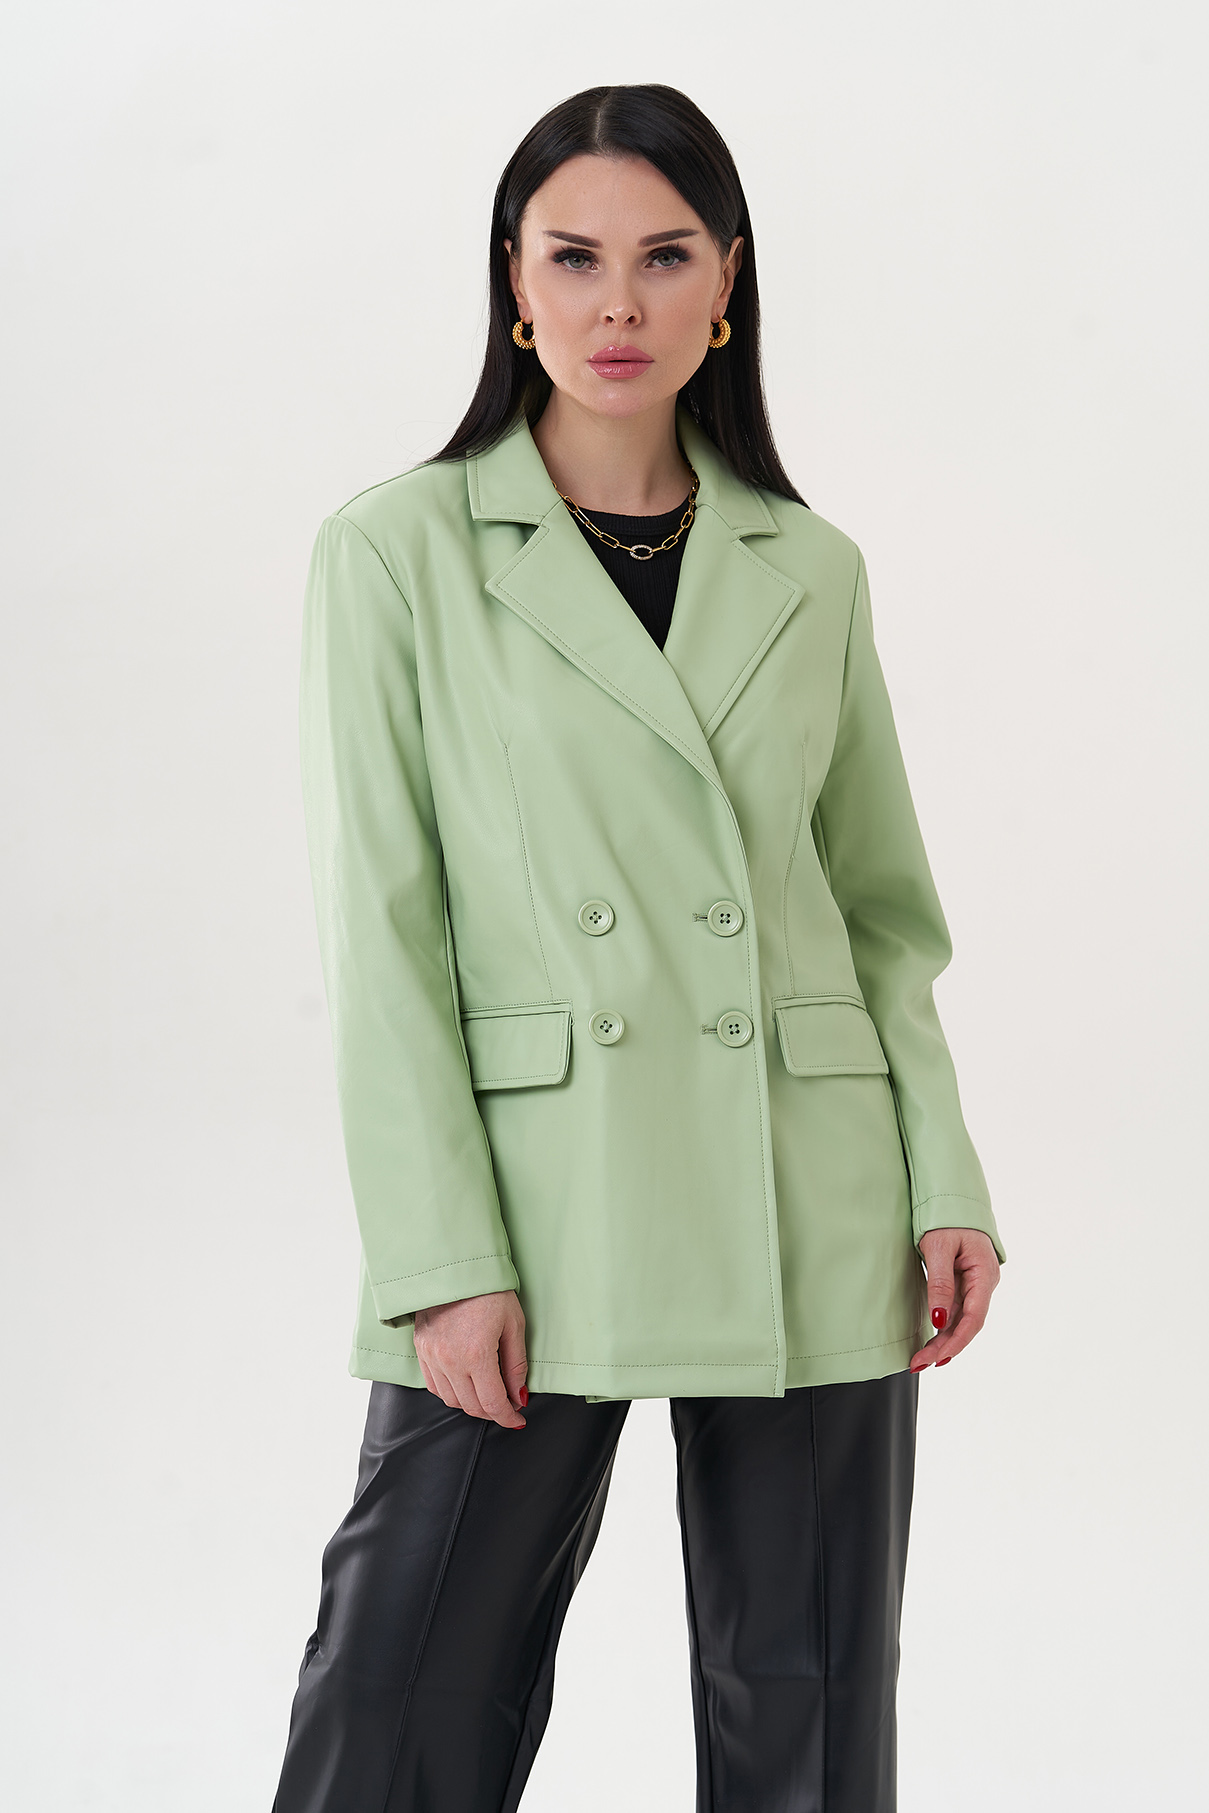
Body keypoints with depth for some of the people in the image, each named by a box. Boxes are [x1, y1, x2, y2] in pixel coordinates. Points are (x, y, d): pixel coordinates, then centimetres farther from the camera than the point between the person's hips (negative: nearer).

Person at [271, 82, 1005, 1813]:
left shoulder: (811, 570, 9)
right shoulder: (399, 550, 0)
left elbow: (885, 909, 13)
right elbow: (381, 929, -4)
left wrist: (946, 1185, 2)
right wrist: (446, 1262, -11)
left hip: (810, 1227, 3)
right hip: (534, 1213, -2)